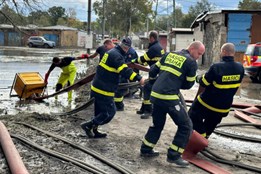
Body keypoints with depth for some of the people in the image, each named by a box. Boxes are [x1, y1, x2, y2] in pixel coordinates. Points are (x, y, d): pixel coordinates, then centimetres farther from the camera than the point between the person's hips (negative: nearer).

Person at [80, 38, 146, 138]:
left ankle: (94, 131, 26)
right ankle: (88, 125, 0)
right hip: (104, 90, -10)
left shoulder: (112, 52, 17)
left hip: (96, 87, 10)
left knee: (100, 111, 19)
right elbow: (125, 71, -28)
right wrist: (139, 78, -32)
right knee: (110, 112, -1)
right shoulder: (116, 55, -16)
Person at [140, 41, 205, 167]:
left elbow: (152, 71, 17)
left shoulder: (169, 55, 14)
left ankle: (145, 149, 32)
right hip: (169, 97, -7)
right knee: (185, 125, 6)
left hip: (155, 94, 7)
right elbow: (188, 84, 4)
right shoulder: (192, 62, -3)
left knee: (158, 123, 26)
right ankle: (173, 155, 5)